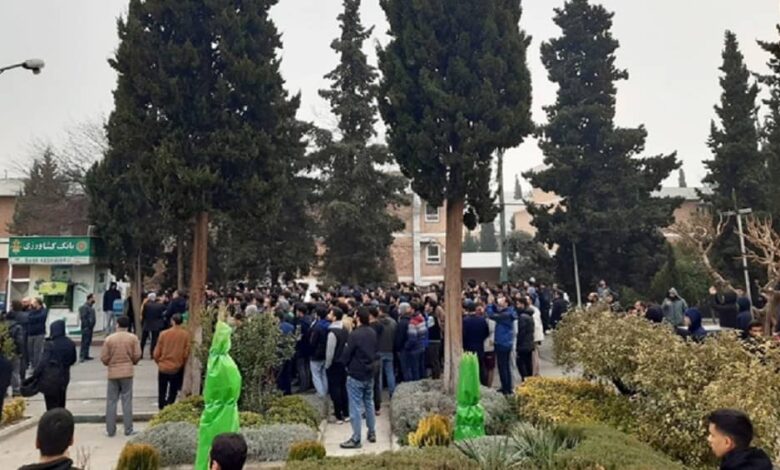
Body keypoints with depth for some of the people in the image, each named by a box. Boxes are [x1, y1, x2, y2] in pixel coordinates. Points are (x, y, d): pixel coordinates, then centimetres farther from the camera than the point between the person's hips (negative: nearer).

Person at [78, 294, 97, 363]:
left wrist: (91, 326, 16)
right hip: (86, 328, -10)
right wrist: (86, 326, -20)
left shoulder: (90, 307, 15)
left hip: (90, 327, 10)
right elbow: (83, 317, -19)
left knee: (88, 342, 12)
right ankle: (82, 356, -6)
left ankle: (86, 355, 19)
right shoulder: (85, 307, -14)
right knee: (85, 342, -8)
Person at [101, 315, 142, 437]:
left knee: (111, 402, 9)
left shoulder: (109, 339, -5)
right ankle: (128, 430, 6)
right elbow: (137, 355, -6)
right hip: (127, 372, 0)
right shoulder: (133, 338, -5)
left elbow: (104, 358, -4)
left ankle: (110, 430, 12)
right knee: (127, 401, 5)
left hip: (113, 373, 0)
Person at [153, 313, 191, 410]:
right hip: (177, 369, 0)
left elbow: (156, 353, -4)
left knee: (162, 393, 16)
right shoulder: (186, 334, -11)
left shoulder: (164, 333, -9)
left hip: (163, 367, 1)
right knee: (173, 392, 12)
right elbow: (186, 353, -8)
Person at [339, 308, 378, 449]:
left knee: (355, 407, -1)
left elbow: (346, 355, -15)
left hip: (355, 375, -7)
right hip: (369, 374, 7)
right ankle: (372, 433, 27)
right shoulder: (373, 333, 2)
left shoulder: (354, 334, -21)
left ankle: (356, 439, 4)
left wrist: (346, 363, 5)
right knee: (369, 403, 18)